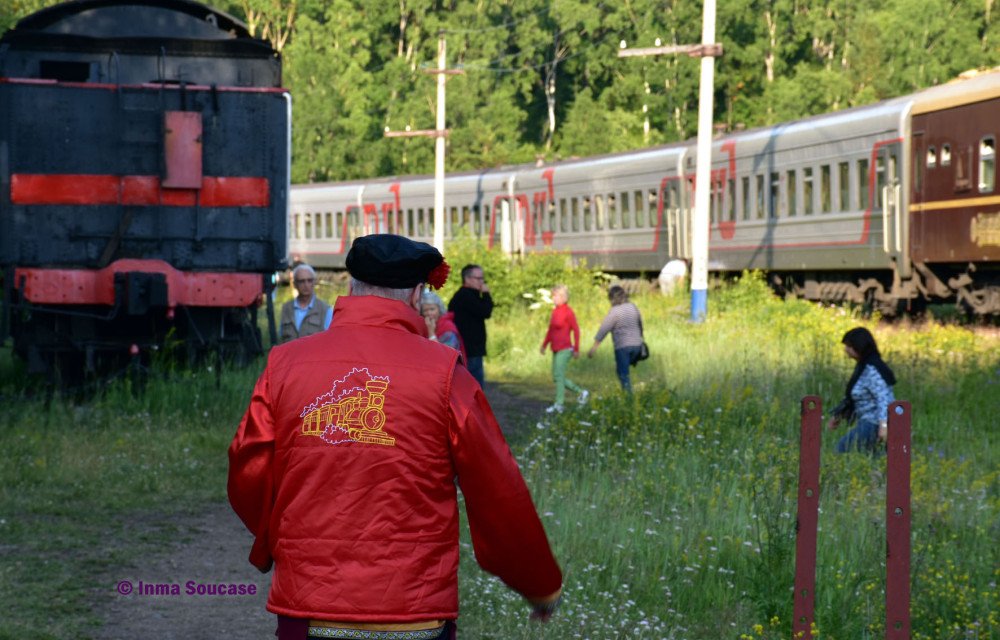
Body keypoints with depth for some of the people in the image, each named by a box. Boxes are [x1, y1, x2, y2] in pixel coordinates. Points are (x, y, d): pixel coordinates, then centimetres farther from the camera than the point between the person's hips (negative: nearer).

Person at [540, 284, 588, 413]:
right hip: (556, 350, 9)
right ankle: (581, 392, 23)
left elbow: (576, 330, -11)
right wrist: (544, 345, 14)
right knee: (557, 377, 11)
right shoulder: (555, 311, 11)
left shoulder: (568, 312, -13)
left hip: (565, 349, -9)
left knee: (559, 376, -8)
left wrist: (576, 349, -11)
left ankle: (558, 405, -3)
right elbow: (550, 330, 18)